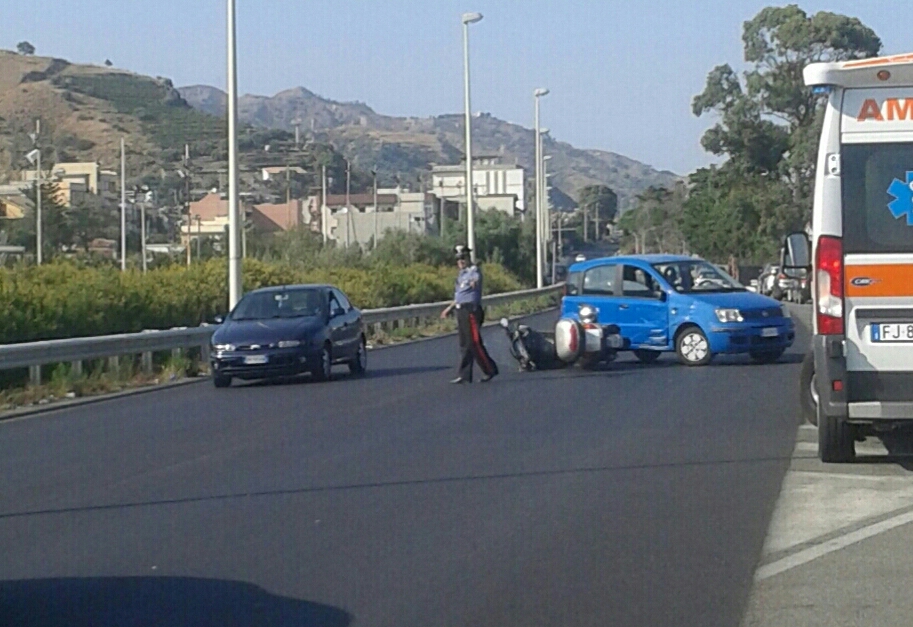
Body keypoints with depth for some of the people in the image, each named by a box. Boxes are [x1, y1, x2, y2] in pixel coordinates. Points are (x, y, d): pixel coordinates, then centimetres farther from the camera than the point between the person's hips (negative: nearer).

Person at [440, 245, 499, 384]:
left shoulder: (474, 270, -5)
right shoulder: (461, 274, 21)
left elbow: (477, 279, -24)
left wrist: (474, 282, -41)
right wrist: (450, 308, 35)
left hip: (471, 310, -9)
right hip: (461, 310, 9)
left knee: (474, 342, -9)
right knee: (464, 344, 9)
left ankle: (490, 370, 1)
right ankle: (464, 375, 10)